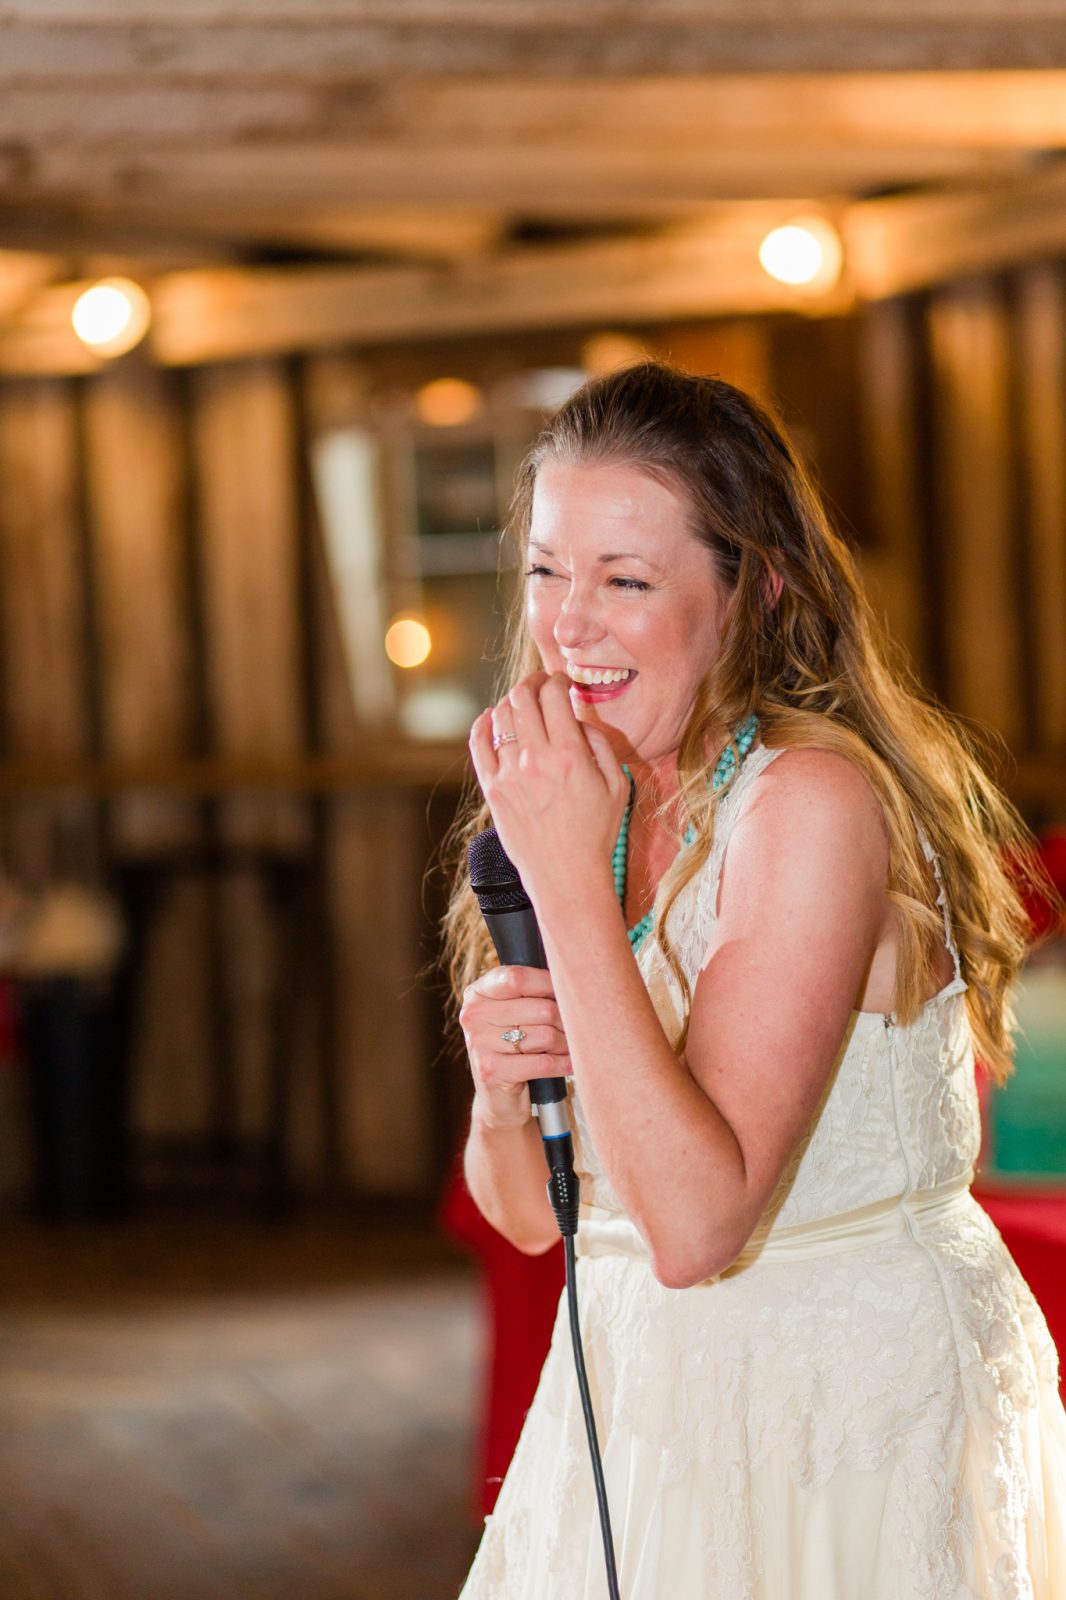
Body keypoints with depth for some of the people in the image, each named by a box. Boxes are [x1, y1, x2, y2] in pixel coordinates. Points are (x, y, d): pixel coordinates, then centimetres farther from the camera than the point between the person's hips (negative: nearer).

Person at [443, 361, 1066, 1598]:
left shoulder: (816, 799, -20)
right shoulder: (610, 806, 3)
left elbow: (694, 1220, -29)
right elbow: (530, 1214, 8)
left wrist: (568, 879, -28)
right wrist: (501, 1092, -13)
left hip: (856, 1399, -7)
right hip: (648, 1399, 7)